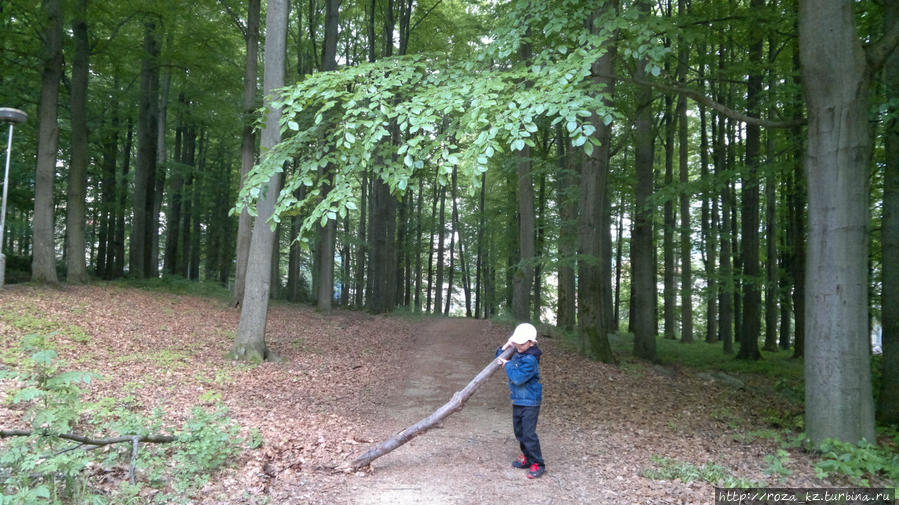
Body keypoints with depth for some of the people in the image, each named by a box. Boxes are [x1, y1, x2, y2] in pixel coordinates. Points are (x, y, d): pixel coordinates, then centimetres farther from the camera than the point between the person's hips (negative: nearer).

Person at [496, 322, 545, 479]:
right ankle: (527, 458, 30)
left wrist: (507, 365, -16)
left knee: (529, 433, -9)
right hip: (518, 400, 9)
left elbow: (518, 378, -28)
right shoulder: (516, 354, 6)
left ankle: (538, 464, -1)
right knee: (519, 431, 17)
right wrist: (506, 346, 4)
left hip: (530, 402, -9)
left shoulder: (530, 359, -21)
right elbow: (499, 360, 19)